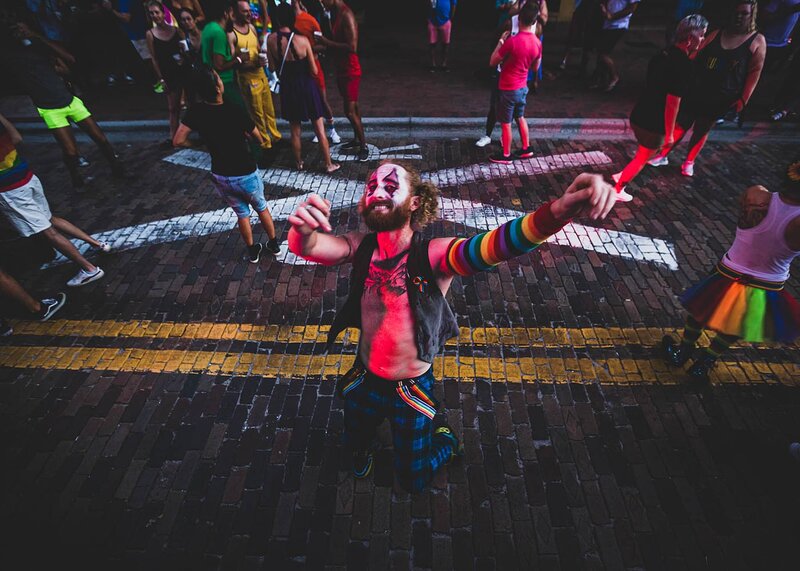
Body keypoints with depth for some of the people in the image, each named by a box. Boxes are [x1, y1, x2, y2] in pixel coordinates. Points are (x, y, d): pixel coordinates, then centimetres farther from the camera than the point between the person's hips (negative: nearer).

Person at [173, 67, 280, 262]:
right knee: (261, 208, 22)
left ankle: (253, 251, 35)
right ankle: (274, 244, 35)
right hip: (246, 175, -3)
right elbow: (259, 139, -9)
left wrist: (202, 142, 6)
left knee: (241, 213, 22)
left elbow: (178, 141, -9)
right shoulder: (236, 112, -21)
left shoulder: (195, 112, -11)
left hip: (220, 177, 3)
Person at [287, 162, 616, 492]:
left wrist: (557, 212, -61)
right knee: (355, 441, 31)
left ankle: (445, 439, 47)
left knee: (413, 480, 20)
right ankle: (365, 448, 65)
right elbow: (307, 246, -31)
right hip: (365, 380, 3)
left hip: (412, 389, -3)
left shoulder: (433, 255, -25)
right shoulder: (361, 249, -14)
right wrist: (302, 229, -56)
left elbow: (491, 246, -43)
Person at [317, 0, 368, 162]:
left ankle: (364, 146, 3)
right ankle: (358, 140, 28)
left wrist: (327, 42, -22)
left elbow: (352, 47, -28)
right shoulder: (337, 14, 9)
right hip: (342, 69, 10)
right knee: (352, 107, 16)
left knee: (350, 111, -8)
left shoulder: (346, 15, -19)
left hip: (350, 71, -10)